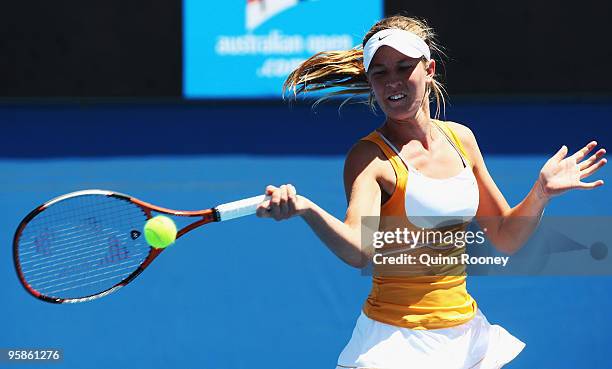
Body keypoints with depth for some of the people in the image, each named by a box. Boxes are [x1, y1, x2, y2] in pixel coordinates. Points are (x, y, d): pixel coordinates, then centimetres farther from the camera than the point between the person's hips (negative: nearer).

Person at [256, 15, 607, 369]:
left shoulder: (460, 138, 5)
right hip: (397, 339, -6)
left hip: (466, 335, 6)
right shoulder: (371, 157, -12)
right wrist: (305, 209, -48)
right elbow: (360, 251, -31)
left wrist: (541, 193, -5)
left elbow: (505, 238, 12)